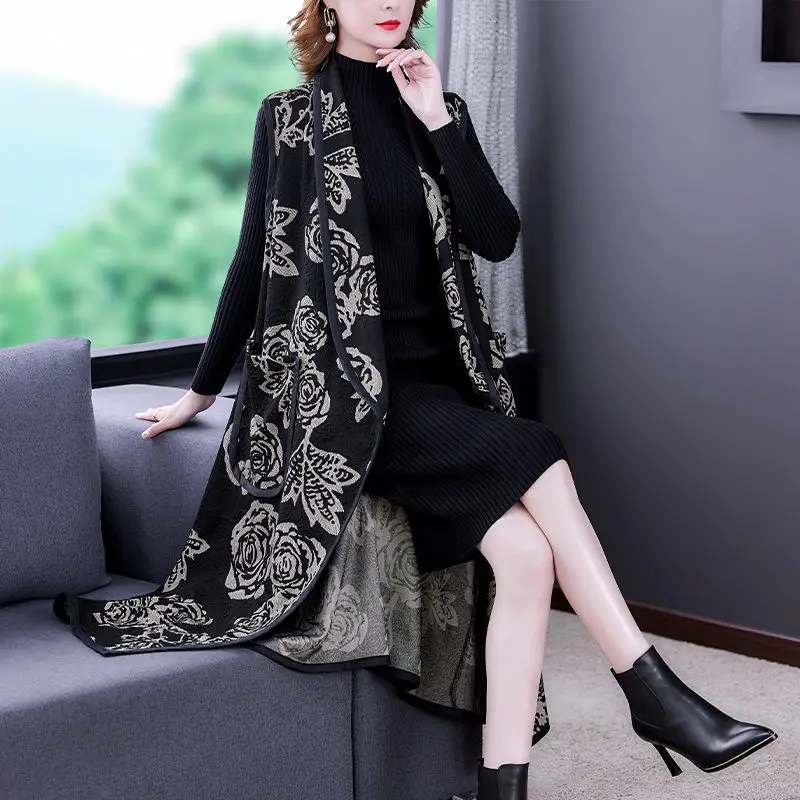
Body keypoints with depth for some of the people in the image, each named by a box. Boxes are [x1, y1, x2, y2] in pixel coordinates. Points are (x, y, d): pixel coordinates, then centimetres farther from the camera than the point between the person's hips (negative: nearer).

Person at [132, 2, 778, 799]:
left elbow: (497, 239, -3)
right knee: (540, 462, -26)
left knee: (527, 550, -21)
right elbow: (255, 262, 4)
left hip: (434, 376, 4)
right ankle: (653, 691, -18)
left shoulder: (436, 109, 11)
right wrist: (202, 390, 8)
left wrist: (436, 120, -9)